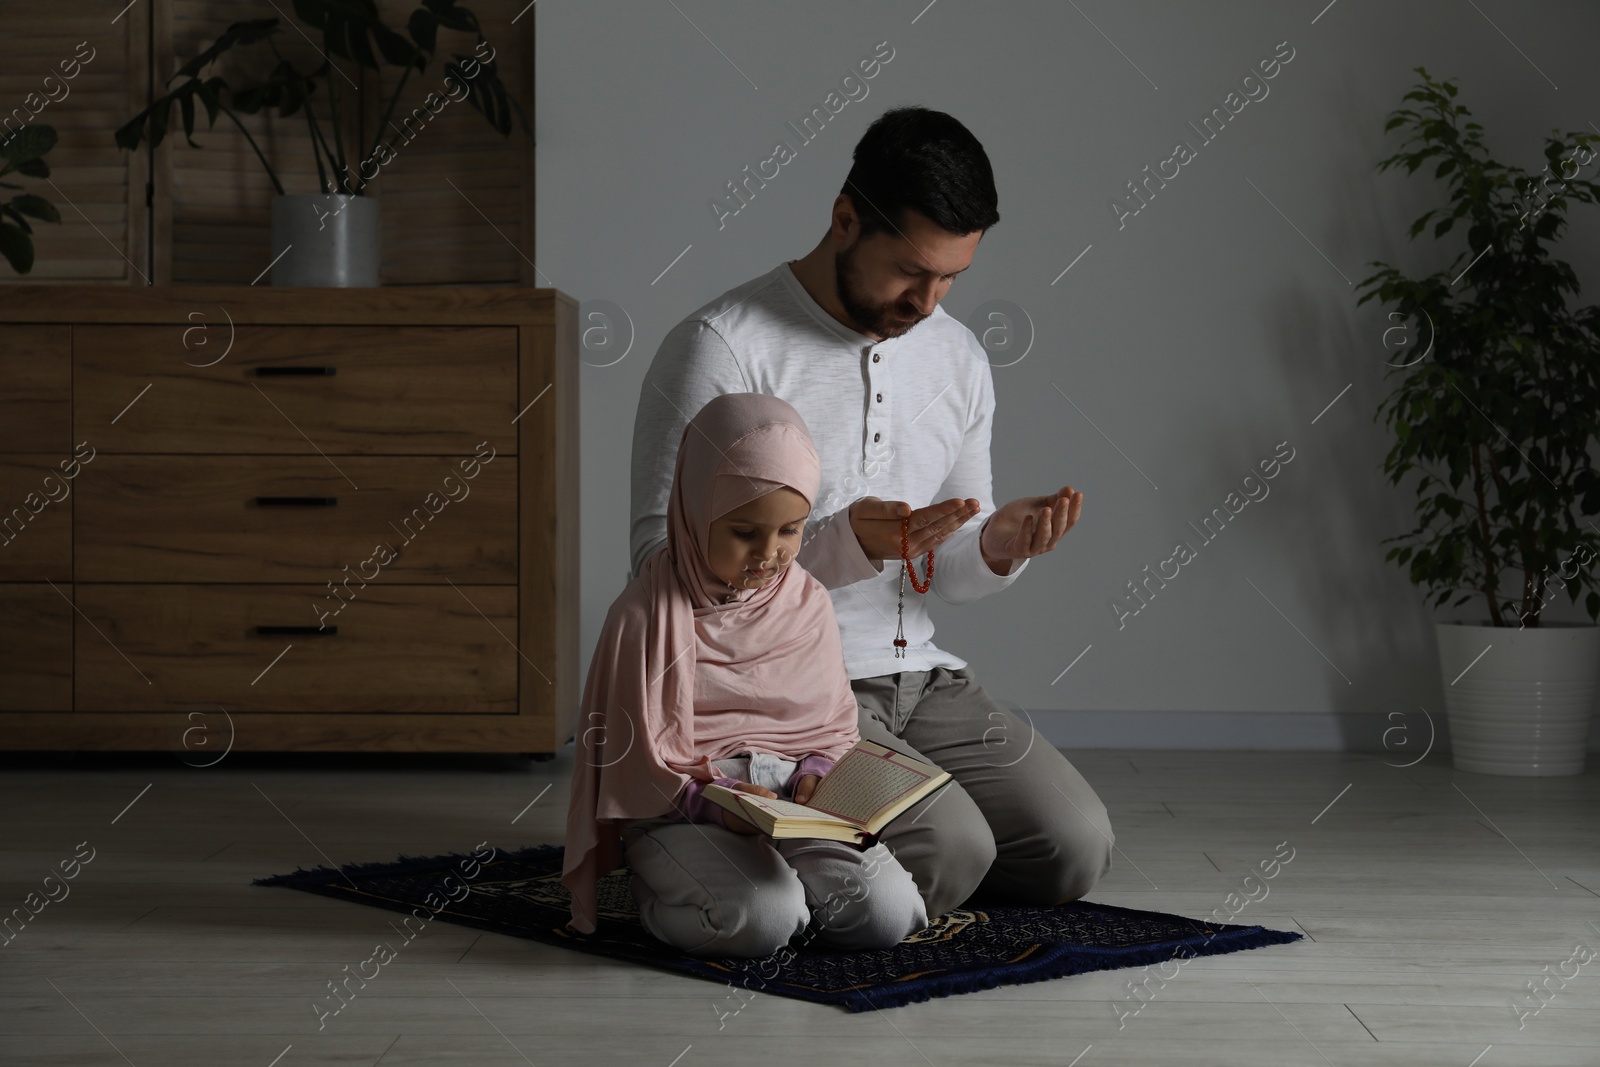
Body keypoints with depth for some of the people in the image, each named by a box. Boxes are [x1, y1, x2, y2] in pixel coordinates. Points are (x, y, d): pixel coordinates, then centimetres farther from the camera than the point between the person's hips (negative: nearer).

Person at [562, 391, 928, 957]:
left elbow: (835, 723, 14)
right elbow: (632, 758, -7)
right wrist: (712, 802, -22)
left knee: (888, 912, -19)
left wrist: (815, 776, -8)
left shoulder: (808, 604, 8)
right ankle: (657, 891, 1)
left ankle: (766, 877, 7)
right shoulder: (647, 614, -7)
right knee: (762, 919, -32)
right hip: (682, 811, -4)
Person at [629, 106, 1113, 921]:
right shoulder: (721, 349, -13)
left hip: (919, 677, 7)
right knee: (949, 856, -25)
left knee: (1074, 850, -8)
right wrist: (842, 543, -28)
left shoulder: (957, 359, 9)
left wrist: (998, 547, -10)